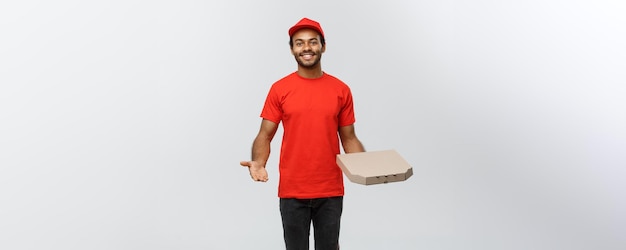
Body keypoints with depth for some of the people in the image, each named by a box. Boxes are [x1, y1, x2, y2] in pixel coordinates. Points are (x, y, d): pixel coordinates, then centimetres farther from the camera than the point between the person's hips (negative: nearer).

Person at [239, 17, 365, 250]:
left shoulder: (341, 90, 2)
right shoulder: (279, 89, -2)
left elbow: (348, 138, 7)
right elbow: (265, 136, 0)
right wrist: (258, 163, -20)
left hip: (330, 192, 1)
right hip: (292, 191, -1)